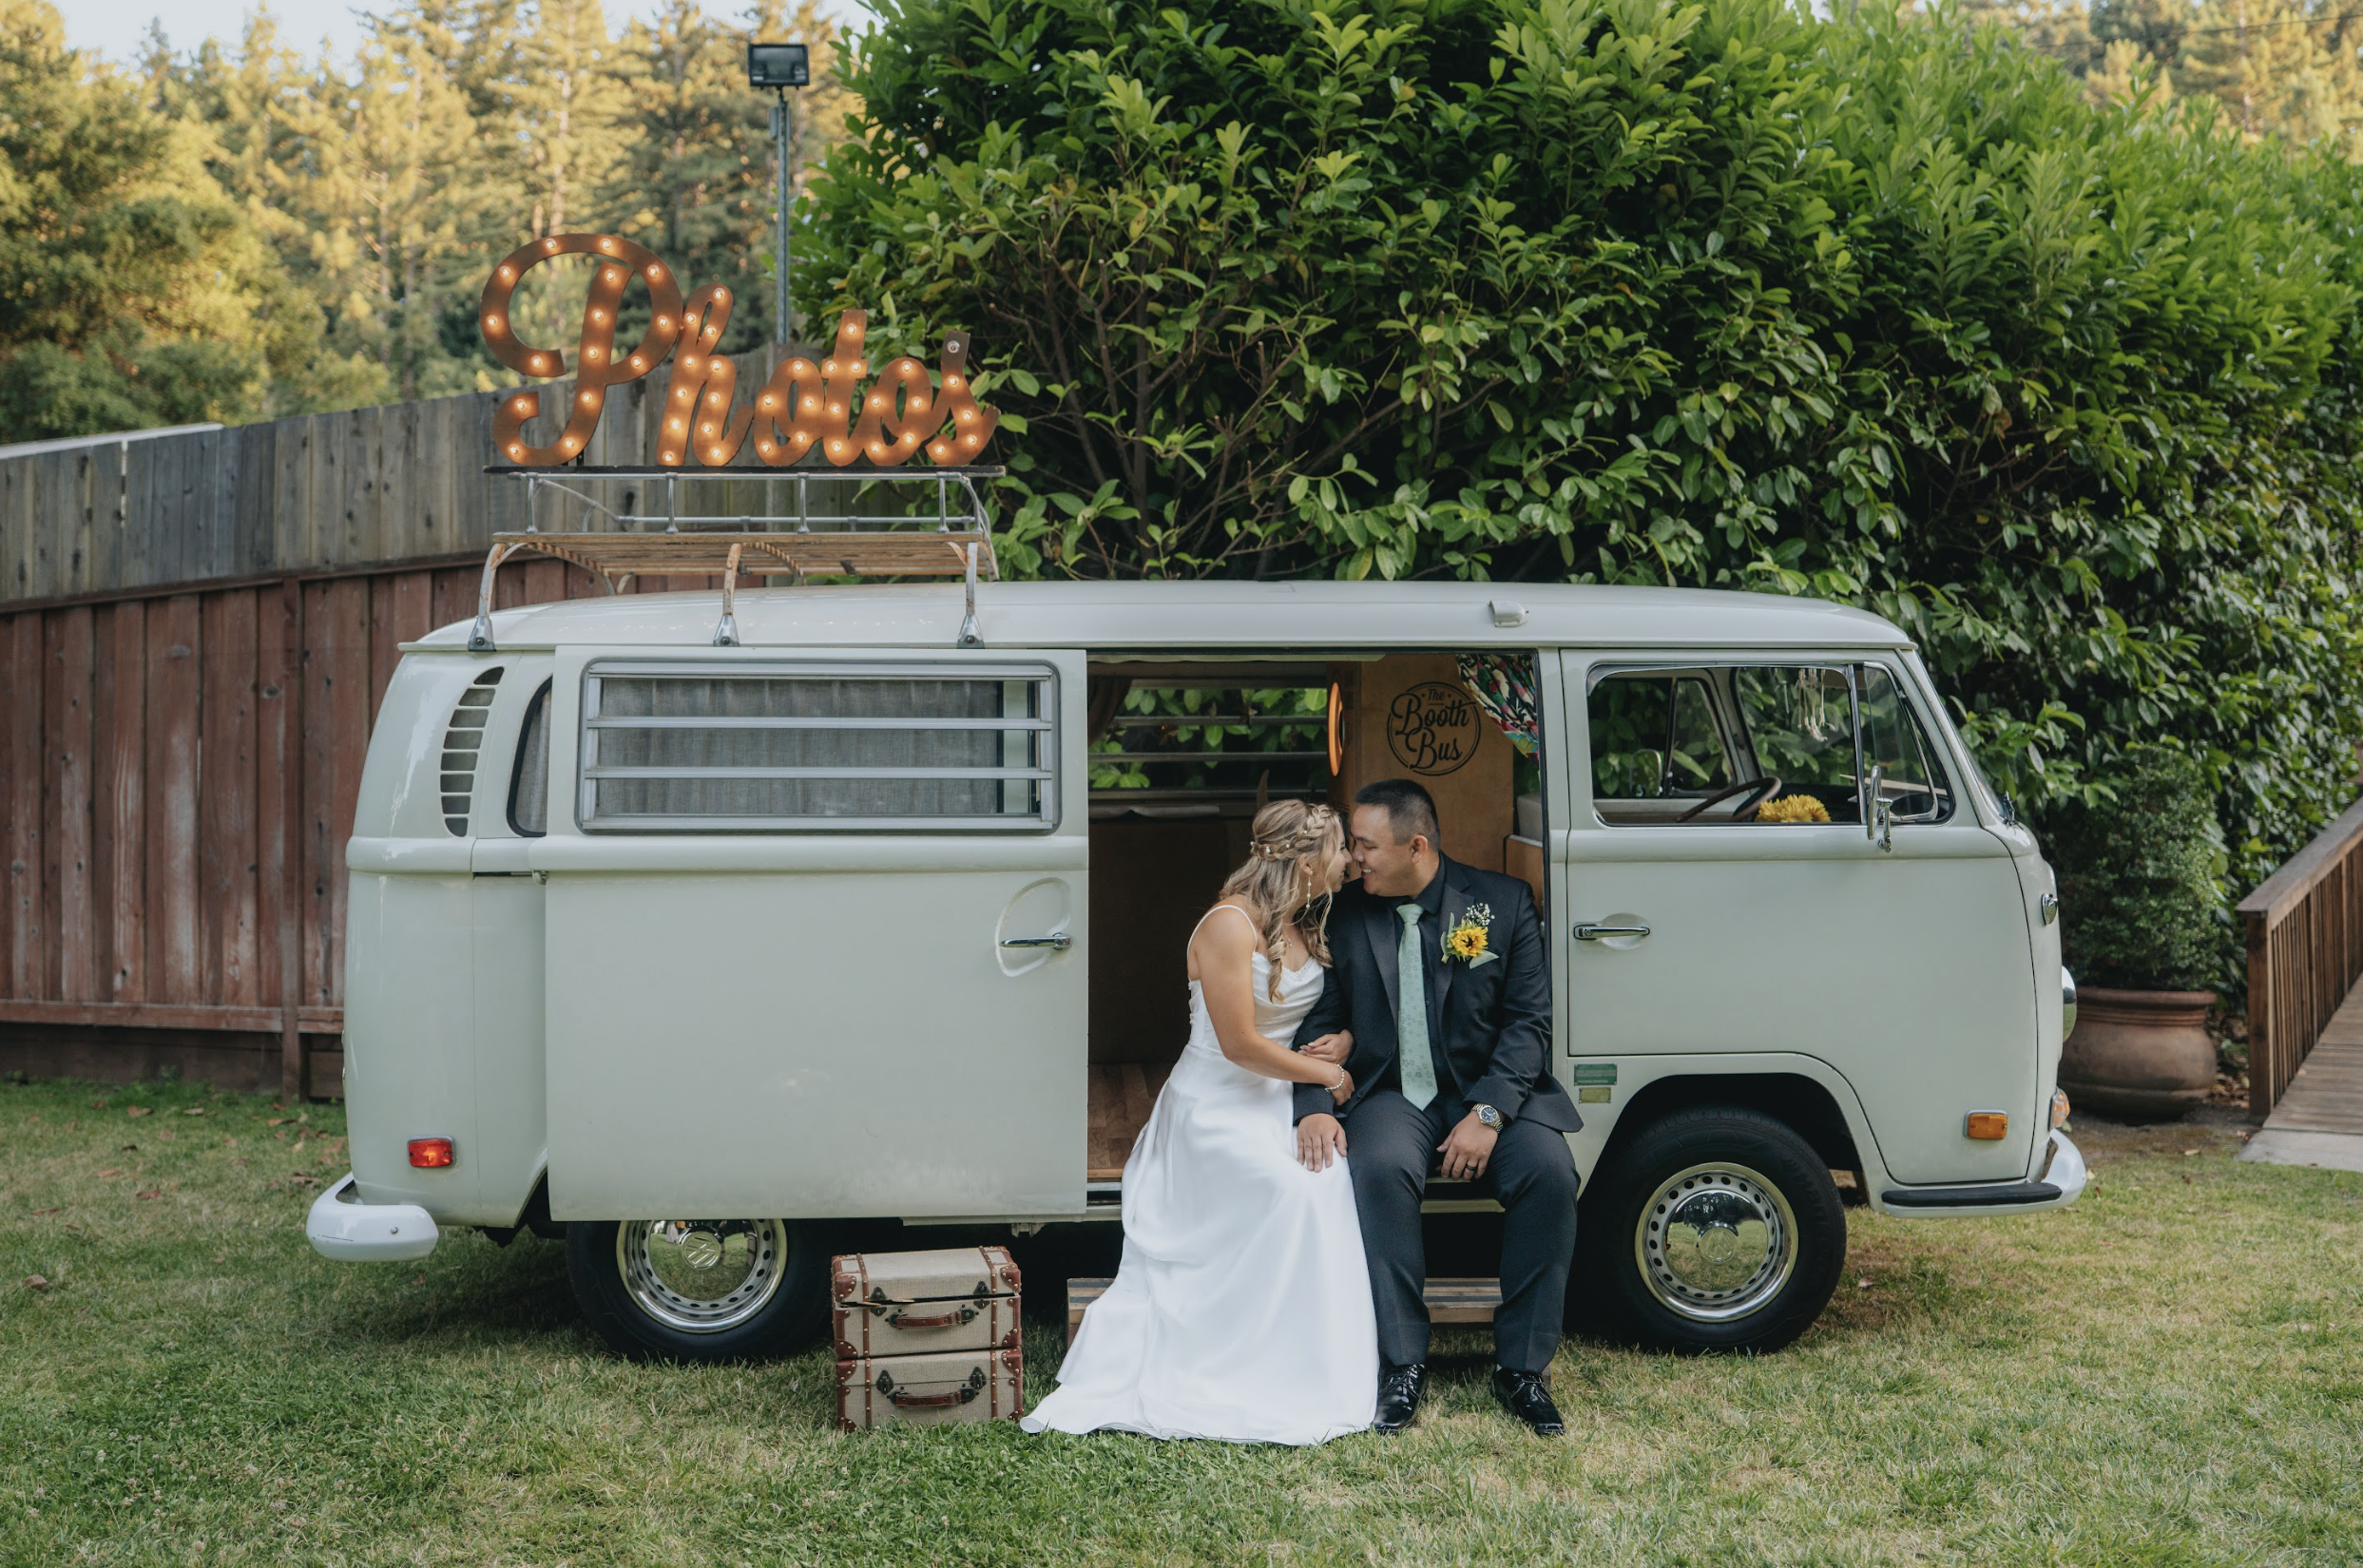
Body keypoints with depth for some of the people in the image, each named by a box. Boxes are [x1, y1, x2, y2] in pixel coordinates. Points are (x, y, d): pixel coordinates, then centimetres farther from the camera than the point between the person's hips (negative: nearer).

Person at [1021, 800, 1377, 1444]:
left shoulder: (1309, 928, 10)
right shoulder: (1230, 926, -15)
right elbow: (1240, 1043, -18)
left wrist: (1342, 1042, -3)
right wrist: (1325, 1074, -8)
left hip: (1283, 1100, 7)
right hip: (1219, 1106, -6)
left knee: (1332, 1174, -25)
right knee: (1294, 1188, -32)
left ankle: (1330, 1373, -18)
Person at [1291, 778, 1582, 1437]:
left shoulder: (1503, 902, -1)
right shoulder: (1344, 914, 3)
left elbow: (1529, 1020, -5)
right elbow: (1320, 1022, 3)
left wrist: (1488, 1113, -17)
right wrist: (1315, 1108, -15)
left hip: (1488, 1090, 0)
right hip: (1391, 1095, 0)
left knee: (1548, 1171, -28)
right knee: (1380, 1169, -32)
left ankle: (1522, 1366, -13)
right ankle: (1402, 1365, -21)